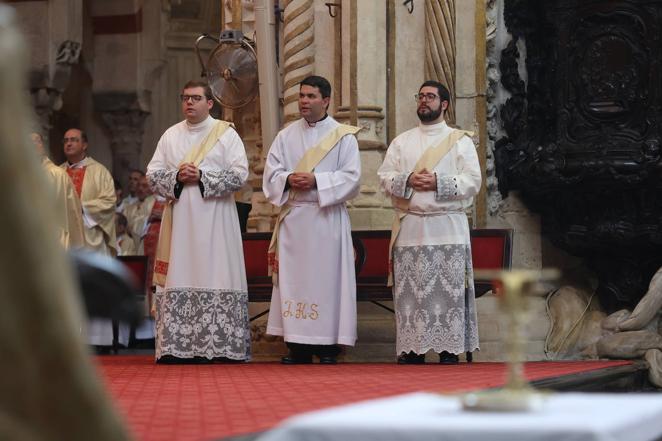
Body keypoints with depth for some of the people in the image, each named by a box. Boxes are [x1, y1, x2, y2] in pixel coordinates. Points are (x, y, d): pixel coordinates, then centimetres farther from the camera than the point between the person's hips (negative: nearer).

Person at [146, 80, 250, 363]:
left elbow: (240, 174, -5)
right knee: (179, 279, -2)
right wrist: (177, 177, -9)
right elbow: (153, 174, 9)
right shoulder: (170, 136, 14)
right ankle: (177, 347, -2)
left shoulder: (226, 134, 4)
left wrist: (202, 177, -12)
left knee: (216, 275, -7)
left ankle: (222, 346, -5)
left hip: (215, 219, -3)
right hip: (180, 219, 3)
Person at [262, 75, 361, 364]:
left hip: (327, 218, -3)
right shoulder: (286, 136, 13)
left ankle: (327, 346, 0)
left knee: (326, 278, -4)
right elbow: (271, 172, 8)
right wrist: (289, 179, -12)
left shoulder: (343, 136, 3)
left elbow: (351, 176, -6)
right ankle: (298, 346, 6)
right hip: (292, 218, 3)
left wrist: (316, 181, -15)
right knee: (293, 278, 1)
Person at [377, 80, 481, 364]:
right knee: (411, 288, -2)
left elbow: (473, 181, -2)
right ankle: (413, 347, 3)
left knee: (448, 287, -5)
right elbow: (385, 177, 7)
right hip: (410, 226, 2)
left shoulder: (460, 141, 8)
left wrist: (439, 182, -14)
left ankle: (449, 348, -1)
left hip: (447, 227, -2)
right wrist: (408, 180, -12)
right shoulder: (401, 142, 16)